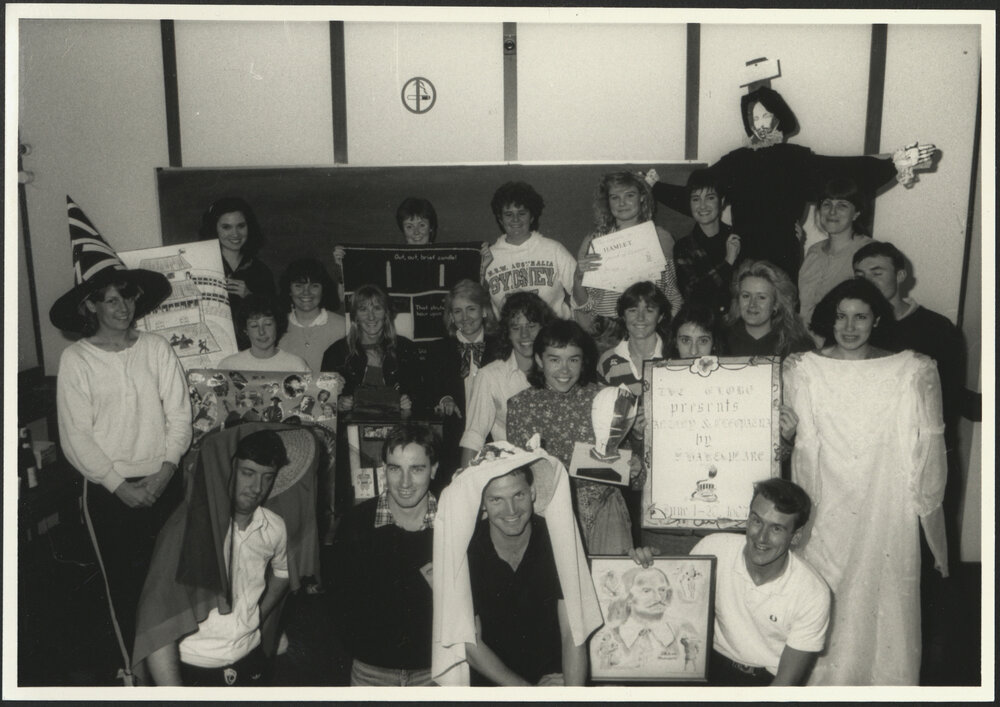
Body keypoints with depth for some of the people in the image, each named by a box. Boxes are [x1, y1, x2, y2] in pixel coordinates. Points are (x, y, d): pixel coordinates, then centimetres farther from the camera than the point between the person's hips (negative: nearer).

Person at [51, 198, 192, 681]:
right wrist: (119, 485, -12)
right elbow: (75, 435, -9)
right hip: (109, 491, -2)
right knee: (124, 583, 10)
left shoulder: (156, 348, -1)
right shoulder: (76, 359, -7)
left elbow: (179, 414, -1)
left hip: (164, 483, 2)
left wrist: (165, 470, -11)